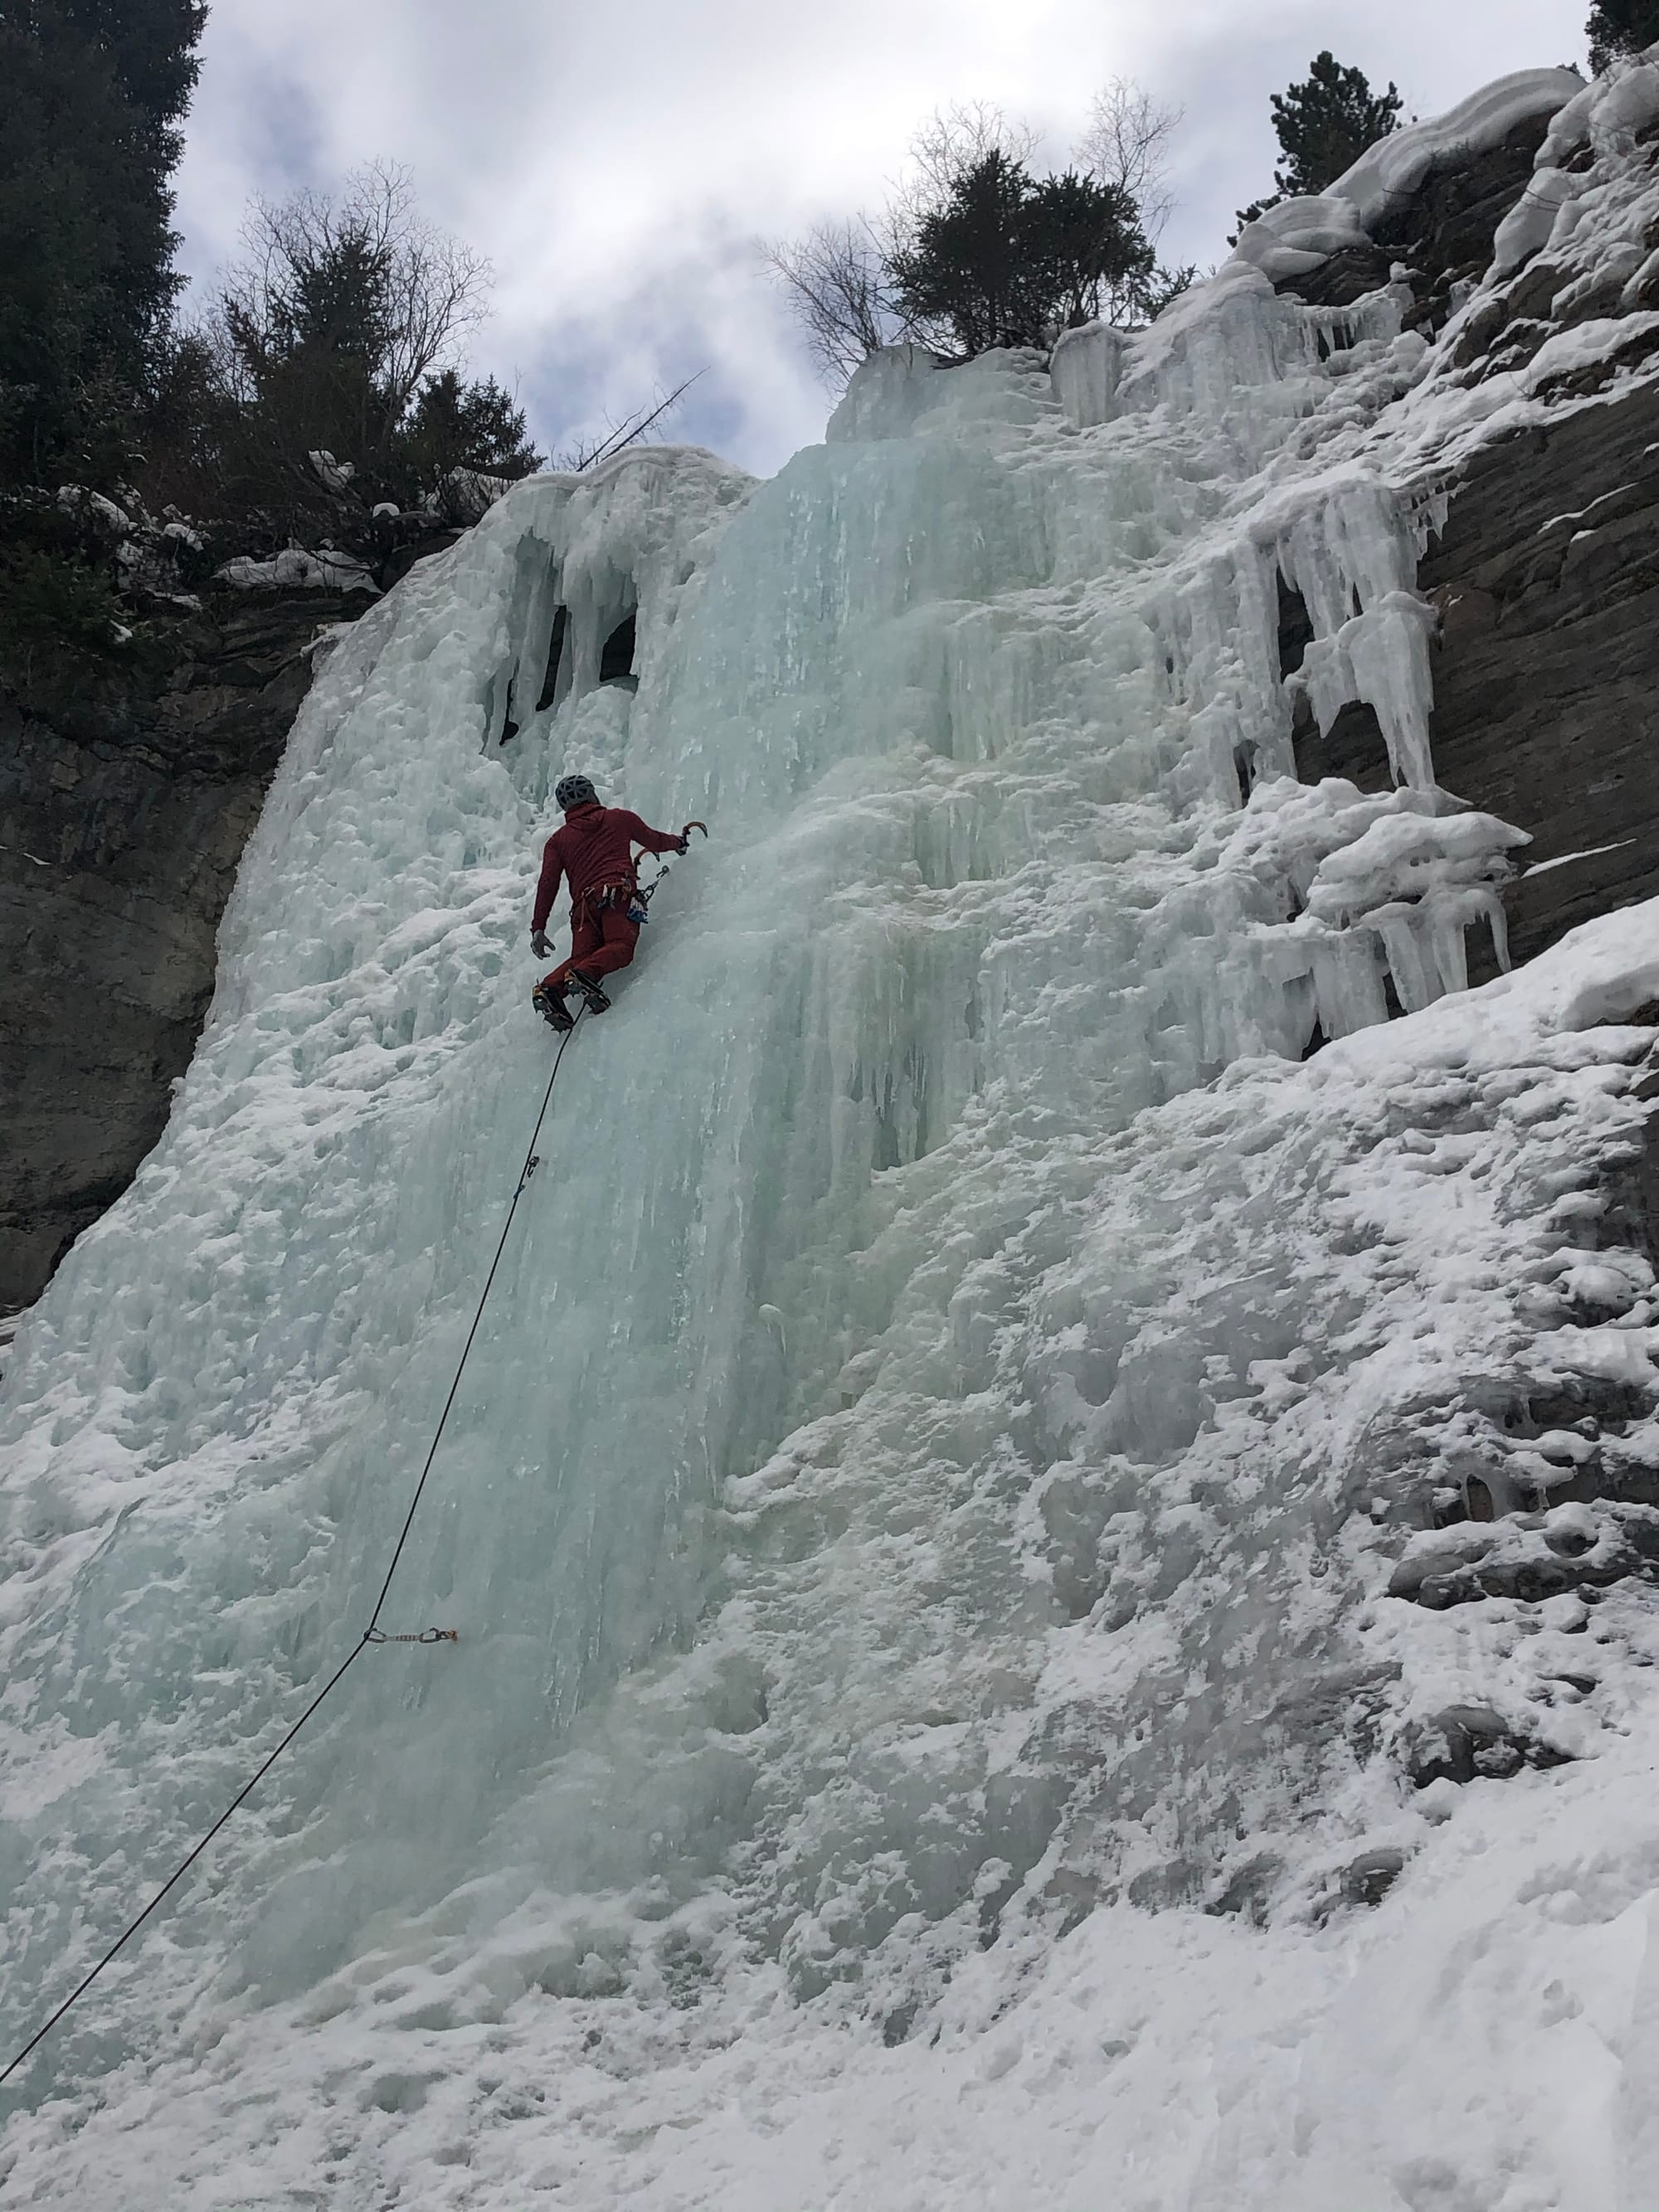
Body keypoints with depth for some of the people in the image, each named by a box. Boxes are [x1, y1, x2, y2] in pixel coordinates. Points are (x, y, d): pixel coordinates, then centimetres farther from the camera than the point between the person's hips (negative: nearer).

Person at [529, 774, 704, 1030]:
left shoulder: (557, 840, 24)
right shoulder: (620, 818, 24)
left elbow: (547, 884, 12)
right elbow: (655, 841, 37)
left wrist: (538, 927, 10)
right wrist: (679, 840, 58)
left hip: (584, 904, 3)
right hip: (619, 894, -3)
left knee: (582, 956, -3)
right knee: (620, 947, -20)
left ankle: (549, 987, -30)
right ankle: (584, 974, -47)